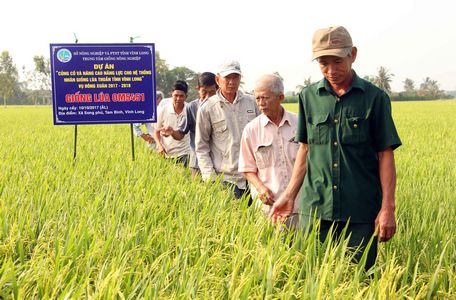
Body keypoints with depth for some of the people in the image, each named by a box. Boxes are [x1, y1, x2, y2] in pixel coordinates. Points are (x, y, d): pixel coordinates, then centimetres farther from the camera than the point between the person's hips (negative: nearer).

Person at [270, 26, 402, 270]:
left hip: (361, 212, -2)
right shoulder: (308, 96, 6)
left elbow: (385, 155, -2)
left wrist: (388, 208, -7)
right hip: (315, 208, 2)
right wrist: (289, 196, 9)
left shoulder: (375, 98, -2)